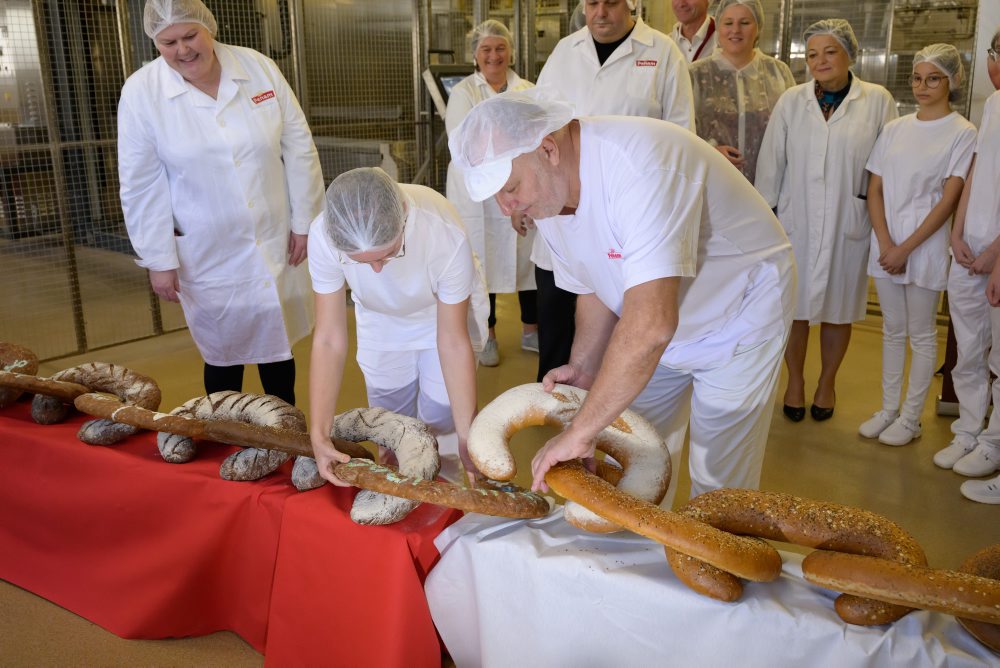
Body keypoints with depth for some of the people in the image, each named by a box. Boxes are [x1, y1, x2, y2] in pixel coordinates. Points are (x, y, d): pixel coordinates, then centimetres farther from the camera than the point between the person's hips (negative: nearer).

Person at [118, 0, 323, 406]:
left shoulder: (258, 68, -5)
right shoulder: (141, 93, -9)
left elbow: (298, 147, -1)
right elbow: (142, 185, -6)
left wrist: (304, 221, -1)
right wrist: (158, 260, -6)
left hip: (276, 242, 2)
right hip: (207, 256, -1)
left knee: (278, 343, 16)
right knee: (222, 354, 12)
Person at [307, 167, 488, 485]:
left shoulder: (447, 235, -42)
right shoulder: (323, 236, -36)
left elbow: (453, 341, -31)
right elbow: (329, 340, -29)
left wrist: (467, 438, -31)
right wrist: (318, 434, -35)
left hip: (446, 312, -2)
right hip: (381, 320, 2)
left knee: (441, 420, -3)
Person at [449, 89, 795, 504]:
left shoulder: (636, 163, -37)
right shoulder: (545, 194, -9)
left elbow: (651, 323, -44)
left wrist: (579, 432, -38)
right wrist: (583, 366, -12)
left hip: (740, 312, -7)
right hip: (666, 329, 7)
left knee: (717, 486, -1)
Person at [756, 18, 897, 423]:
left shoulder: (878, 102, -2)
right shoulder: (791, 101, 1)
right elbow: (771, 160, 3)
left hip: (849, 222, 0)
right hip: (796, 220, 1)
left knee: (838, 308, 12)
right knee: (794, 305, 8)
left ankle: (827, 382, 31)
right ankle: (795, 382, 27)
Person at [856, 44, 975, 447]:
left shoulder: (962, 133, -5)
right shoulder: (894, 129, 7)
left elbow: (949, 200, -10)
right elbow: (875, 190, 5)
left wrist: (906, 248, -14)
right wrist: (885, 243, -7)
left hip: (926, 246, -4)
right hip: (885, 245, 4)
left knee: (921, 335, 5)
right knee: (892, 331, 13)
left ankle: (910, 418, 14)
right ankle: (888, 409, 23)